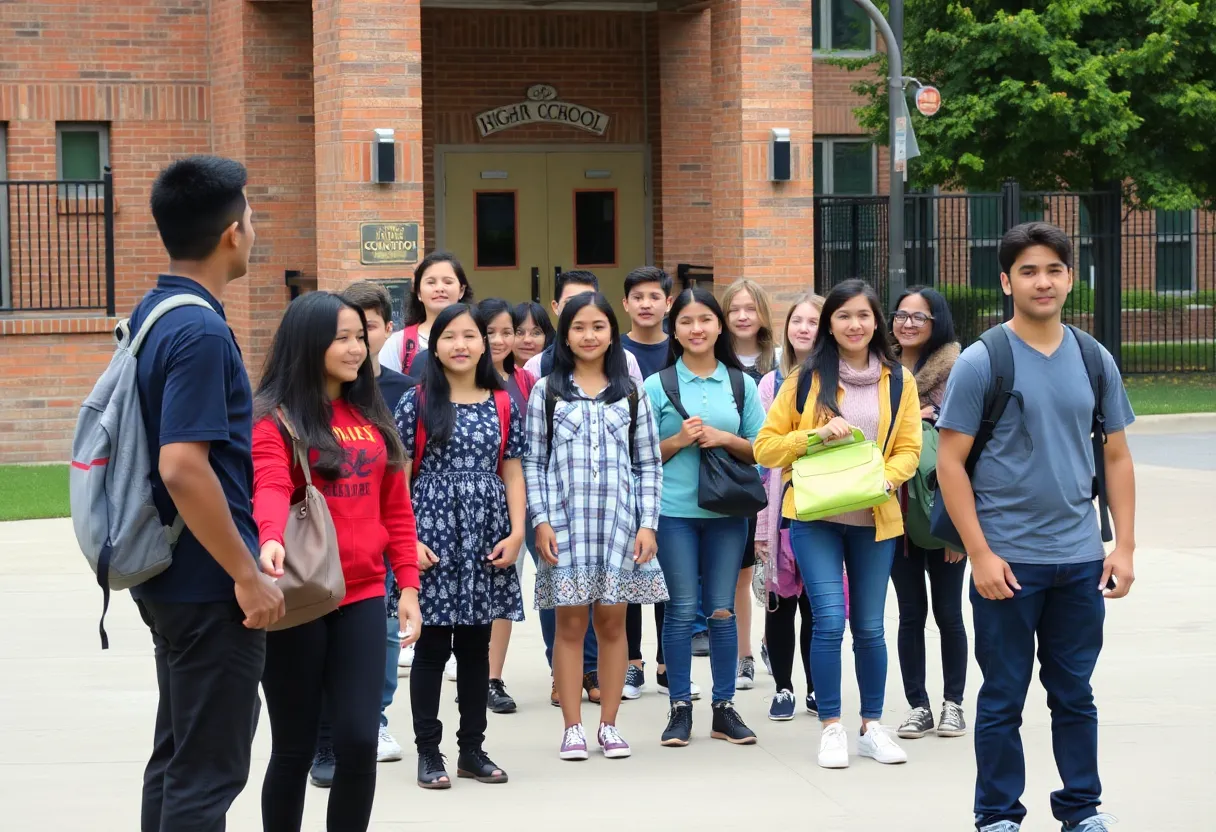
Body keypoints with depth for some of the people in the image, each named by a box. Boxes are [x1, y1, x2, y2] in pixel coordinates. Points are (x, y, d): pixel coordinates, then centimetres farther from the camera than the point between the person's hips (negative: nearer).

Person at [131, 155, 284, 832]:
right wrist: (248, 575, -19)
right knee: (208, 771, -3)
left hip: (171, 575, 10)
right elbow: (183, 467, -26)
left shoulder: (153, 314, 10)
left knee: (178, 752, 17)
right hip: (209, 583, -10)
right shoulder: (201, 331, -20)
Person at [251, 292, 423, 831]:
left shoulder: (371, 417, 13)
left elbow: (395, 507, 15)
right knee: (295, 747, 4)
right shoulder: (273, 417, -5)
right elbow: (269, 487, -23)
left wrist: (408, 583, 8)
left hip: (361, 598, 4)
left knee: (359, 741, -3)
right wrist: (270, 539, -43)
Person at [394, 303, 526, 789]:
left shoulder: (503, 405, 8)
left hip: (486, 535, 3)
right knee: (432, 646, 0)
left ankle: (472, 748, 16)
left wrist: (516, 532, -3)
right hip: (433, 531, -3)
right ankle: (428, 752, 7)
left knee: (476, 645, 8)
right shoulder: (417, 402, 0)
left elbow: (512, 472, 9)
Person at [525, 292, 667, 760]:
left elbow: (649, 465, 8)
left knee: (612, 621, 4)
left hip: (619, 520, 1)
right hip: (566, 522, -1)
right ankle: (573, 728, 7)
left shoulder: (630, 393, 9)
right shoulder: (547, 391, 5)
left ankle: (608, 724, 12)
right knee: (570, 623, 0)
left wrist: (648, 524, 0)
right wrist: (540, 520, -6)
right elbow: (533, 463, 3)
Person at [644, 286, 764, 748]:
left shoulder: (741, 384, 8)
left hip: (726, 511, 2)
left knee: (723, 610, 4)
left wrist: (726, 439, -9)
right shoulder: (658, 385, 3)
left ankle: (724, 708, 12)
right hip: (675, 510, -1)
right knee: (682, 610, 0)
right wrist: (679, 440, -12)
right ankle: (680, 709, 8)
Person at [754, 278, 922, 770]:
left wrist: (885, 478, -14)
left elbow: (908, 449, 5)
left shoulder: (898, 379, 6)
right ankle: (831, 727, 0)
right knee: (829, 619, -11)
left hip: (874, 518, 2)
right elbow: (766, 446, 0)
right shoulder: (807, 377, 1)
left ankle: (872, 726, 20)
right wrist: (816, 434, -15)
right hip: (816, 516, -2)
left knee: (869, 626, 8)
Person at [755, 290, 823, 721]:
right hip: (781, 506, 1)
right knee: (781, 598, 6)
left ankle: (816, 688, 17)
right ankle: (782, 688, 16)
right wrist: (758, 523, 0)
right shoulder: (772, 383, 5)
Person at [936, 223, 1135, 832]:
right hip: (1008, 559, -3)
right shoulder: (981, 363, -7)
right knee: (1003, 699, 6)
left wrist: (1124, 545, 3)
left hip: (1080, 559, 3)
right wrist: (980, 554, -13)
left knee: (1075, 694, 12)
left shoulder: (1095, 361, 6)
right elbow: (950, 462, -8)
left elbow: (1117, 456, 11)